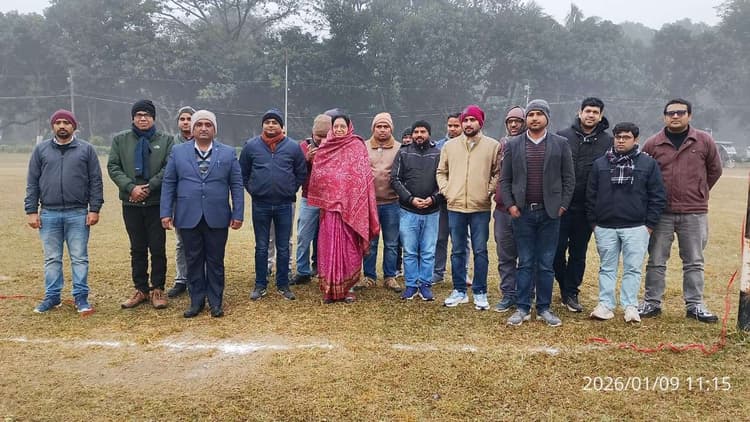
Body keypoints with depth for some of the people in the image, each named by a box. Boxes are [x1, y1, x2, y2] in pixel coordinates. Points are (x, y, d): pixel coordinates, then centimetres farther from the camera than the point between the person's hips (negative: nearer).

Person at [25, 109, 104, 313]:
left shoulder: (86, 149, 4)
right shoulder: (41, 149, 8)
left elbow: (96, 181, 2)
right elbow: (32, 183, 9)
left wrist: (94, 209, -4)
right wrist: (31, 210, 2)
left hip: (78, 214, -2)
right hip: (49, 214, 2)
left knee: (79, 258, 2)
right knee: (52, 259, 9)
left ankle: (81, 297, 10)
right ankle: (52, 296, 20)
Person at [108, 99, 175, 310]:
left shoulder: (166, 140, 2)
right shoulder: (120, 139, 8)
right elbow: (113, 167, 1)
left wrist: (149, 187, -16)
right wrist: (131, 187, -13)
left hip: (157, 202, -2)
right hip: (131, 203, 2)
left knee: (158, 249, 2)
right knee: (137, 249, 10)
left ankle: (157, 289, 13)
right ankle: (141, 289, 20)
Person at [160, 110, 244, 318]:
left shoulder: (228, 153, 5)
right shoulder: (178, 152, 6)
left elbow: (236, 185, 3)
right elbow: (168, 184, 6)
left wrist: (238, 214, -3)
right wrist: (166, 213, -1)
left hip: (217, 218, -1)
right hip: (188, 217, 1)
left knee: (215, 261, 7)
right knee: (193, 261, 9)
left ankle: (215, 302, 19)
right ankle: (196, 301, 21)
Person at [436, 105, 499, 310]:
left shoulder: (492, 145, 1)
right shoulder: (449, 145, 7)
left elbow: (498, 172, 4)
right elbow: (441, 172, 14)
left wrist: (489, 191, -6)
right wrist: (446, 191, 2)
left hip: (481, 208, -2)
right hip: (455, 207, 2)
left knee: (480, 251, 4)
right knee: (457, 251, 10)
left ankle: (480, 293, 15)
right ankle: (459, 291, 21)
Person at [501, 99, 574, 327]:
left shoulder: (561, 144, 4)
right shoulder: (513, 144, 5)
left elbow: (569, 178, 5)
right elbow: (505, 179, 6)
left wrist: (562, 205, -3)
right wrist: (510, 205, -4)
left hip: (549, 212, 0)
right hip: (522, 212, 0)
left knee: (546, 264, 7)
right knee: (525, 263, 6)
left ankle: (544, 308, 17)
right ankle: (522, 308, 14)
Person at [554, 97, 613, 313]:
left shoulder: (608, 142, 3)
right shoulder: (563, 136, 1)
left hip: (586, 208, 1)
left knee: (578, 252, 9)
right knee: (557, 248, 0)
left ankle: (571, 293, 20)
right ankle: (564, 285, 22)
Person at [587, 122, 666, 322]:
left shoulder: (648, 164, 2)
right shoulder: (600, 164, 7)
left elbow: (658, 197, 2)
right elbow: (591, 195, 8)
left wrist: (650, 224, -3)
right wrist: (593, 222, 3)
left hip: (636, 228, -2)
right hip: (605, 227, 2)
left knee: (633, 268, 3)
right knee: (607, 268, 8)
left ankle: (630, 306, 11)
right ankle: (605, 305, 14)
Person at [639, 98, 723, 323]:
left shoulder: (704, 141, 1)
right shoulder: (652, 144, 0)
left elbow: (715, 170, 12)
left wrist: (697, 193, 13)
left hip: (694, 213, 1)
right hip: (661, 213, 0)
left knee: (694, 262, 9)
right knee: (656, 261, 6)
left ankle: (695, 305, 20)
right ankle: (652, 302, 16)